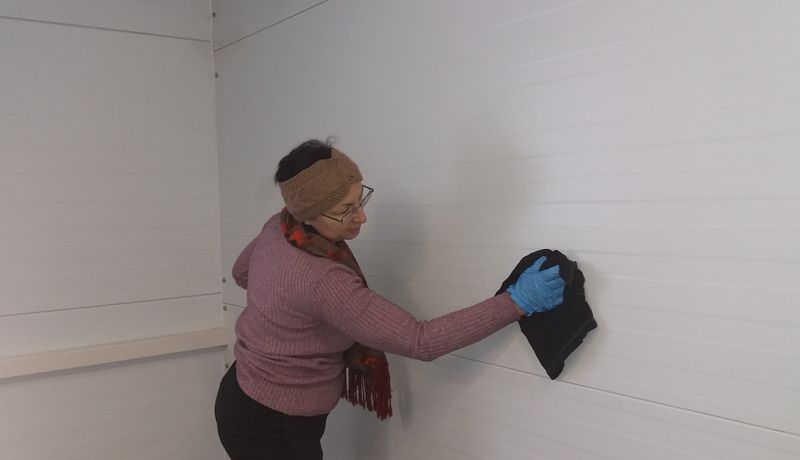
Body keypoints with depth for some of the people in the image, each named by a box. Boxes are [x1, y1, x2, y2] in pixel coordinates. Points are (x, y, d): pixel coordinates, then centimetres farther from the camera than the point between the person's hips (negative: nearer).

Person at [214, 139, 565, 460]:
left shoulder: (278, 228, -9)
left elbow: (241, 273, 14)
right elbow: (420, 341, -32)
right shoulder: (321, 281, -35)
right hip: (271, 427, -8)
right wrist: (517, 301, -31)